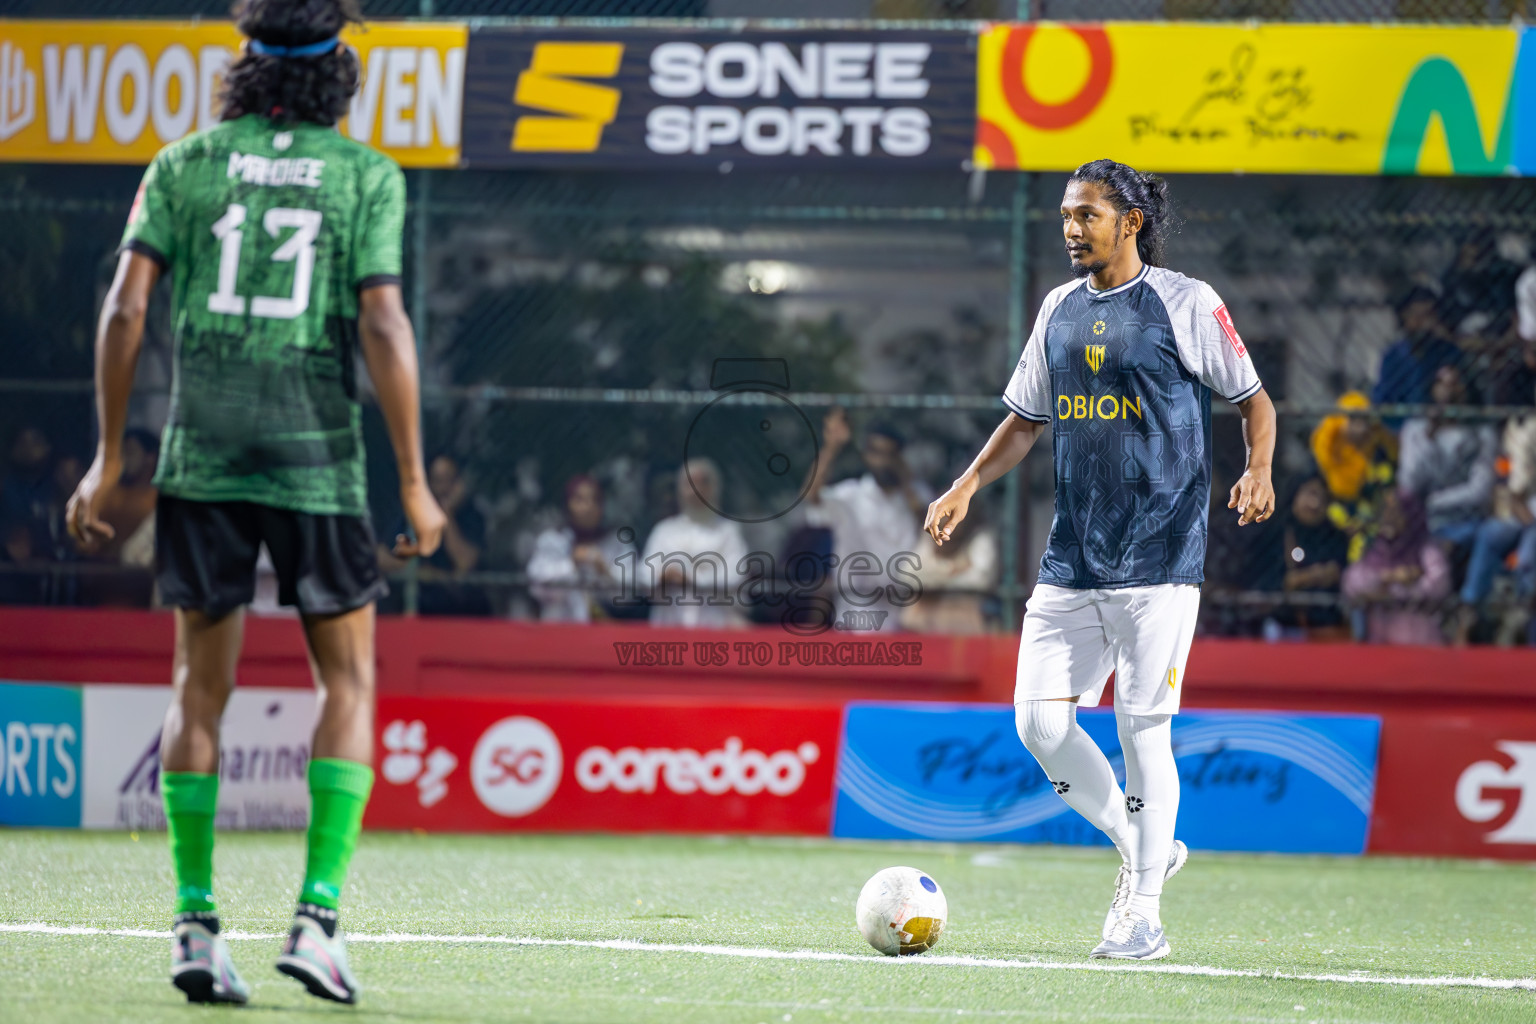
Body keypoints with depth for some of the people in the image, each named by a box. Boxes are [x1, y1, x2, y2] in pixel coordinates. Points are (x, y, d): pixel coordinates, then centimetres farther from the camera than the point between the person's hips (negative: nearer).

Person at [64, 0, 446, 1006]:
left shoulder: (184, 165, 5)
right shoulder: (367, 176, 0)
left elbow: (125, 307, -1)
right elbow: (384, 328, -7)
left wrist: (109, 456, 6)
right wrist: (415, 482, -3)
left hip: (200, 460, 2)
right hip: (320, 462, -2)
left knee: (201, 689, 10)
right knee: (349, 682, 10)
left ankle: (195, 924, 4)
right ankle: (317, 916, -2)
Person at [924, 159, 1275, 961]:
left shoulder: (1185, 303, -3)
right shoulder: (1059, 310, 13)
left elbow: (1253, 399, 2)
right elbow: (1025, 419, 21)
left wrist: (1258, 473, -16)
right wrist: (966, 487, 9)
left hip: (1158, 560, -6)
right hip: (1070, 560, 6)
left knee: (1143, 728, -6)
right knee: (1039, 721, -1)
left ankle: (1142, 912, 4)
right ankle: (1143, 848, 20)